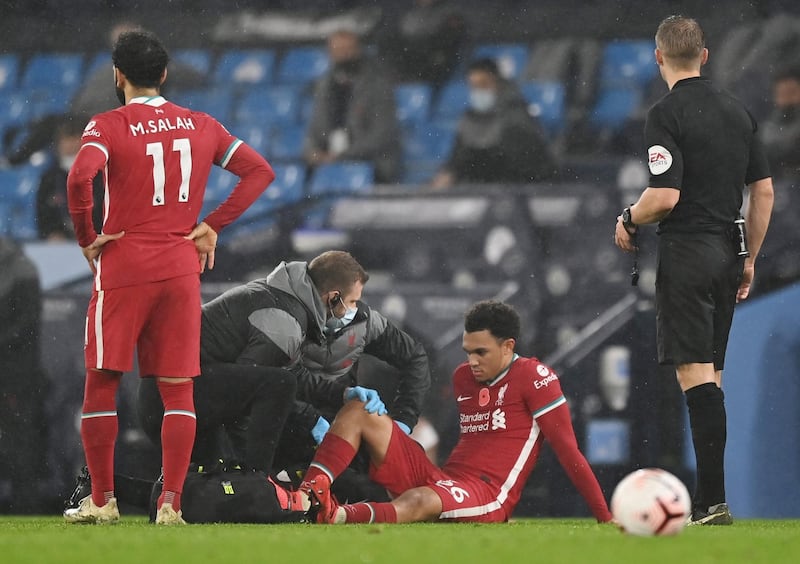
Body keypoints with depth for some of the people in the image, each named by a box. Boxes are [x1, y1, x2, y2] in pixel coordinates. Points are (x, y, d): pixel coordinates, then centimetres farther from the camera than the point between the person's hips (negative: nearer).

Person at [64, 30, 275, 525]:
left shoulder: (108, 126, -5)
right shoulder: (201, 126, 9)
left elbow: (79, 178, -22)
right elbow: (261, 171, 8)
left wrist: (87, 237, -9)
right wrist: (213, 226, 6)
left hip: (123, 266, -3)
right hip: (182, 267, 3)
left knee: (102, 383, 6)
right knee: (178, 388, 5)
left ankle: (102, 500, 8)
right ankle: (171, 503, 0)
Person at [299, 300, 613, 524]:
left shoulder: (533, 377, -4)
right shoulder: (462, 378, 18)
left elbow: (568, 451, -6)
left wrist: (605, 519, -8)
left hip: (486, 499, -8)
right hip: (438, 479, 8)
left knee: (418, 501, -42)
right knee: (358, 412, -5)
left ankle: (333, 516, -68)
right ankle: (306, 493, -31)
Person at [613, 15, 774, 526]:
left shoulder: (667, 115, -11)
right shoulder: (738, 111, 11)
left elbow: (665, 196, -18)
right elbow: (764, 191, 13)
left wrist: (628, 221, 1)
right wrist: (749, 258, 20)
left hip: (686, 251, -7)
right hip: (728, 251, 7)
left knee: (696, 375, -10)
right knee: (711, 374, 13)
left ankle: (714, 500, -18)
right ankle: (708, 498, 14)